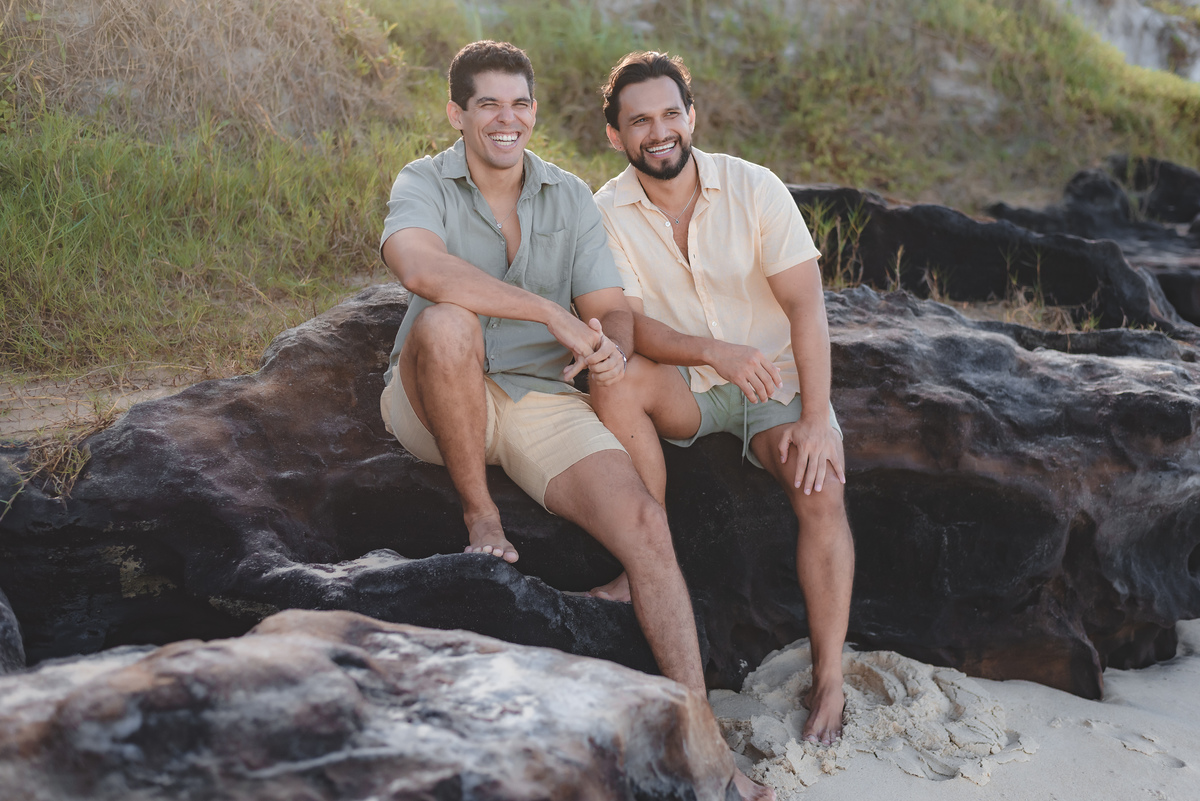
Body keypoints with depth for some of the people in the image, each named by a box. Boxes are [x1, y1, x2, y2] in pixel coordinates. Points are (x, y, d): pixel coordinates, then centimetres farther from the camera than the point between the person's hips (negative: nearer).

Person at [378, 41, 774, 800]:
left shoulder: (572, 197, 6)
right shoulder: (424, 184, -7)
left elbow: (614, 310, 3)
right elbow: (421, 268, -30)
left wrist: (611, 348, -23)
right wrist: (554, 314, -33)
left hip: (542, 402, 3)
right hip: (434, 404, -2)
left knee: (645, 523, -19)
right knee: (448, 324, -36)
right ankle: (480, 515, -15)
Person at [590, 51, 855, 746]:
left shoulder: (754, 188, -10)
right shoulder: (608, 213, -6)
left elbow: (805, 307, -14)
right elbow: (628, 324, -14)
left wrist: (815, 421, -24)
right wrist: (712, 352, -34)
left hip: (776, 382, -1)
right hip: (686, 392, 1)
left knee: (822, 489, -26)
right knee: (617, 379, -30)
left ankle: (829, 684, -19)